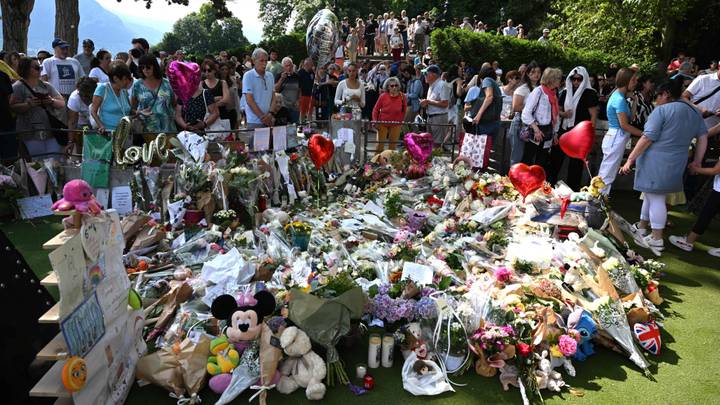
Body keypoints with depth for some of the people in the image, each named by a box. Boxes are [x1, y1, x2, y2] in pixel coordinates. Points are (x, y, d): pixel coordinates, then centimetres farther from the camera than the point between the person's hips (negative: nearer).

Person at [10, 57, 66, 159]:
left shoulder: (47, 86, 16)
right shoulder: (18, 87, 2)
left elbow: (62, 103, 12)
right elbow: (12, 107, -6)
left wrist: (52, 101, -8)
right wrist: (28, 104, -20)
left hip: (52, 132, 4)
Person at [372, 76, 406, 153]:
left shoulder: (402, 96, -7)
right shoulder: (383, 96, -9)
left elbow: (404, 110, 7)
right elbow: (376, 109, 0)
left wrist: (401, 120, 4)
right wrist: (375, 121, -8)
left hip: (395, 125, 1)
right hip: (382, 124, -1)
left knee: (393, 145, 10)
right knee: (380, 145, 1)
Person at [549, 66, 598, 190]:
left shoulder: (589, 93, -5)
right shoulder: (565, 92, 9)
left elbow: (593, 116, -7)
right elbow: (558, 109, 19)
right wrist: (563, 114, -4)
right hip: (564, 130, 5)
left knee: (575, 163, 4)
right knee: (555, 158, 6)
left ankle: (572, 191, 14)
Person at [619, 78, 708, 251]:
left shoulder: (662, 110, -11)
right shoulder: (694, 112, 12)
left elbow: (647, 139, -16)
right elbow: (703, 137, 15)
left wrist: (630, 159, -13)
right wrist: (697, 161, 22)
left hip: (655, 161, -7)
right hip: (676, 165, 7)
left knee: (655, 198, 0)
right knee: (652, 195, 20)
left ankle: (656, 239, 6)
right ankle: (641, 227, 33)